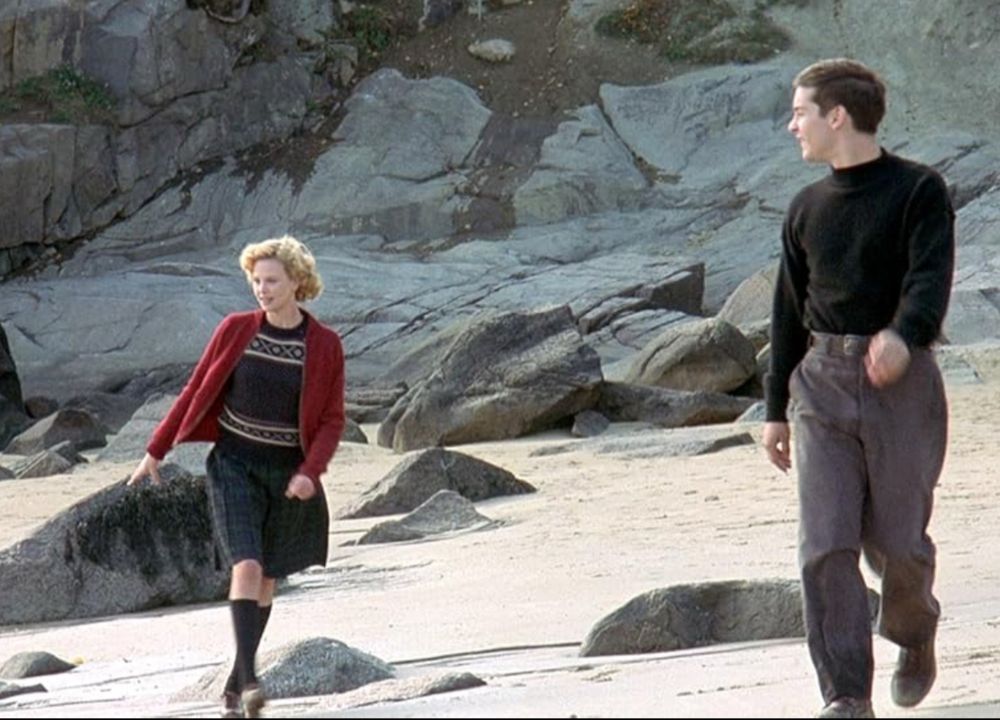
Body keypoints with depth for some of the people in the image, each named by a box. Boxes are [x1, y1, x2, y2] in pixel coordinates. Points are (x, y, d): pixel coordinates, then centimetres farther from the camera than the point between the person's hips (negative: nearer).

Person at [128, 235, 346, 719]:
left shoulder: (325, 346, -5)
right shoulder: (236, 331, -3)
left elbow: (332, 420, -3)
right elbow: (196, 392, 5)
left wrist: (310, 472, -19)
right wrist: (156, 451, 5)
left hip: (289, 472, 1)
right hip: (234, 465, -1)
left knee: (267, 580, 9)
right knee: (247, 565, -19)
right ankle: (249, 676, -27)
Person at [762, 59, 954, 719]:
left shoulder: (919, 191, -2)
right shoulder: (808, 210, 14)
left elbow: (931, 276, -16)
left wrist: (903, 335, -36)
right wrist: (777, 409, 19)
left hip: (902, 381, -4)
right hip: (823, 382, 4)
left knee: (897, 540, 0)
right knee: (827, 544, -8)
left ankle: (915, 638, 33)